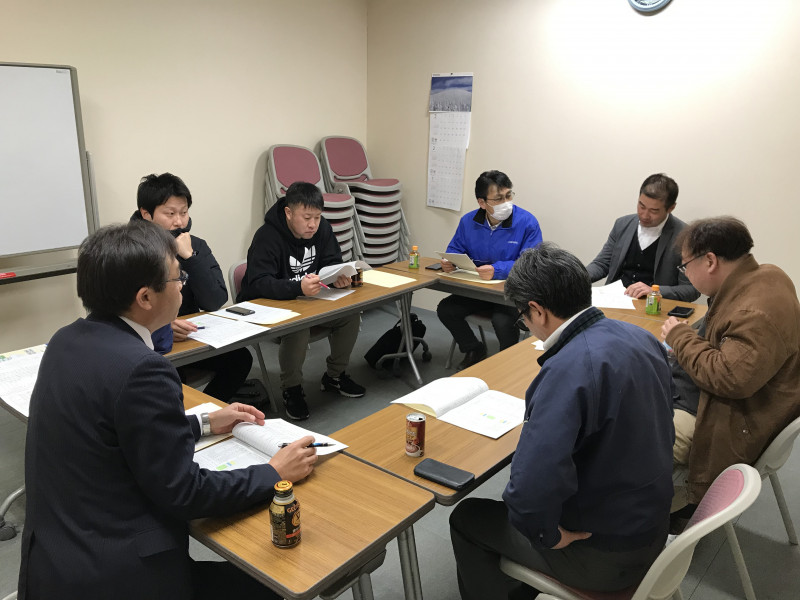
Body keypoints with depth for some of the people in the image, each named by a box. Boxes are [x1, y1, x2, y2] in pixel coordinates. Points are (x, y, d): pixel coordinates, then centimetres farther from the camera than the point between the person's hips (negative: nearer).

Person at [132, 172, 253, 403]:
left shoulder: (196, 246, 4)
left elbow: (215, 302, -8)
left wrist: (190, 256, -16)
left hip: (189, 337, 4)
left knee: (239, 358, -17)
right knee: (172, 374, -32)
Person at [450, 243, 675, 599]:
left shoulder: (570, 369, -33)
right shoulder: (641, 337, -6)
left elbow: (530, 489, -41)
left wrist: (547, 536, -22)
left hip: (604, 556, -8)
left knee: (467, 519, 14)